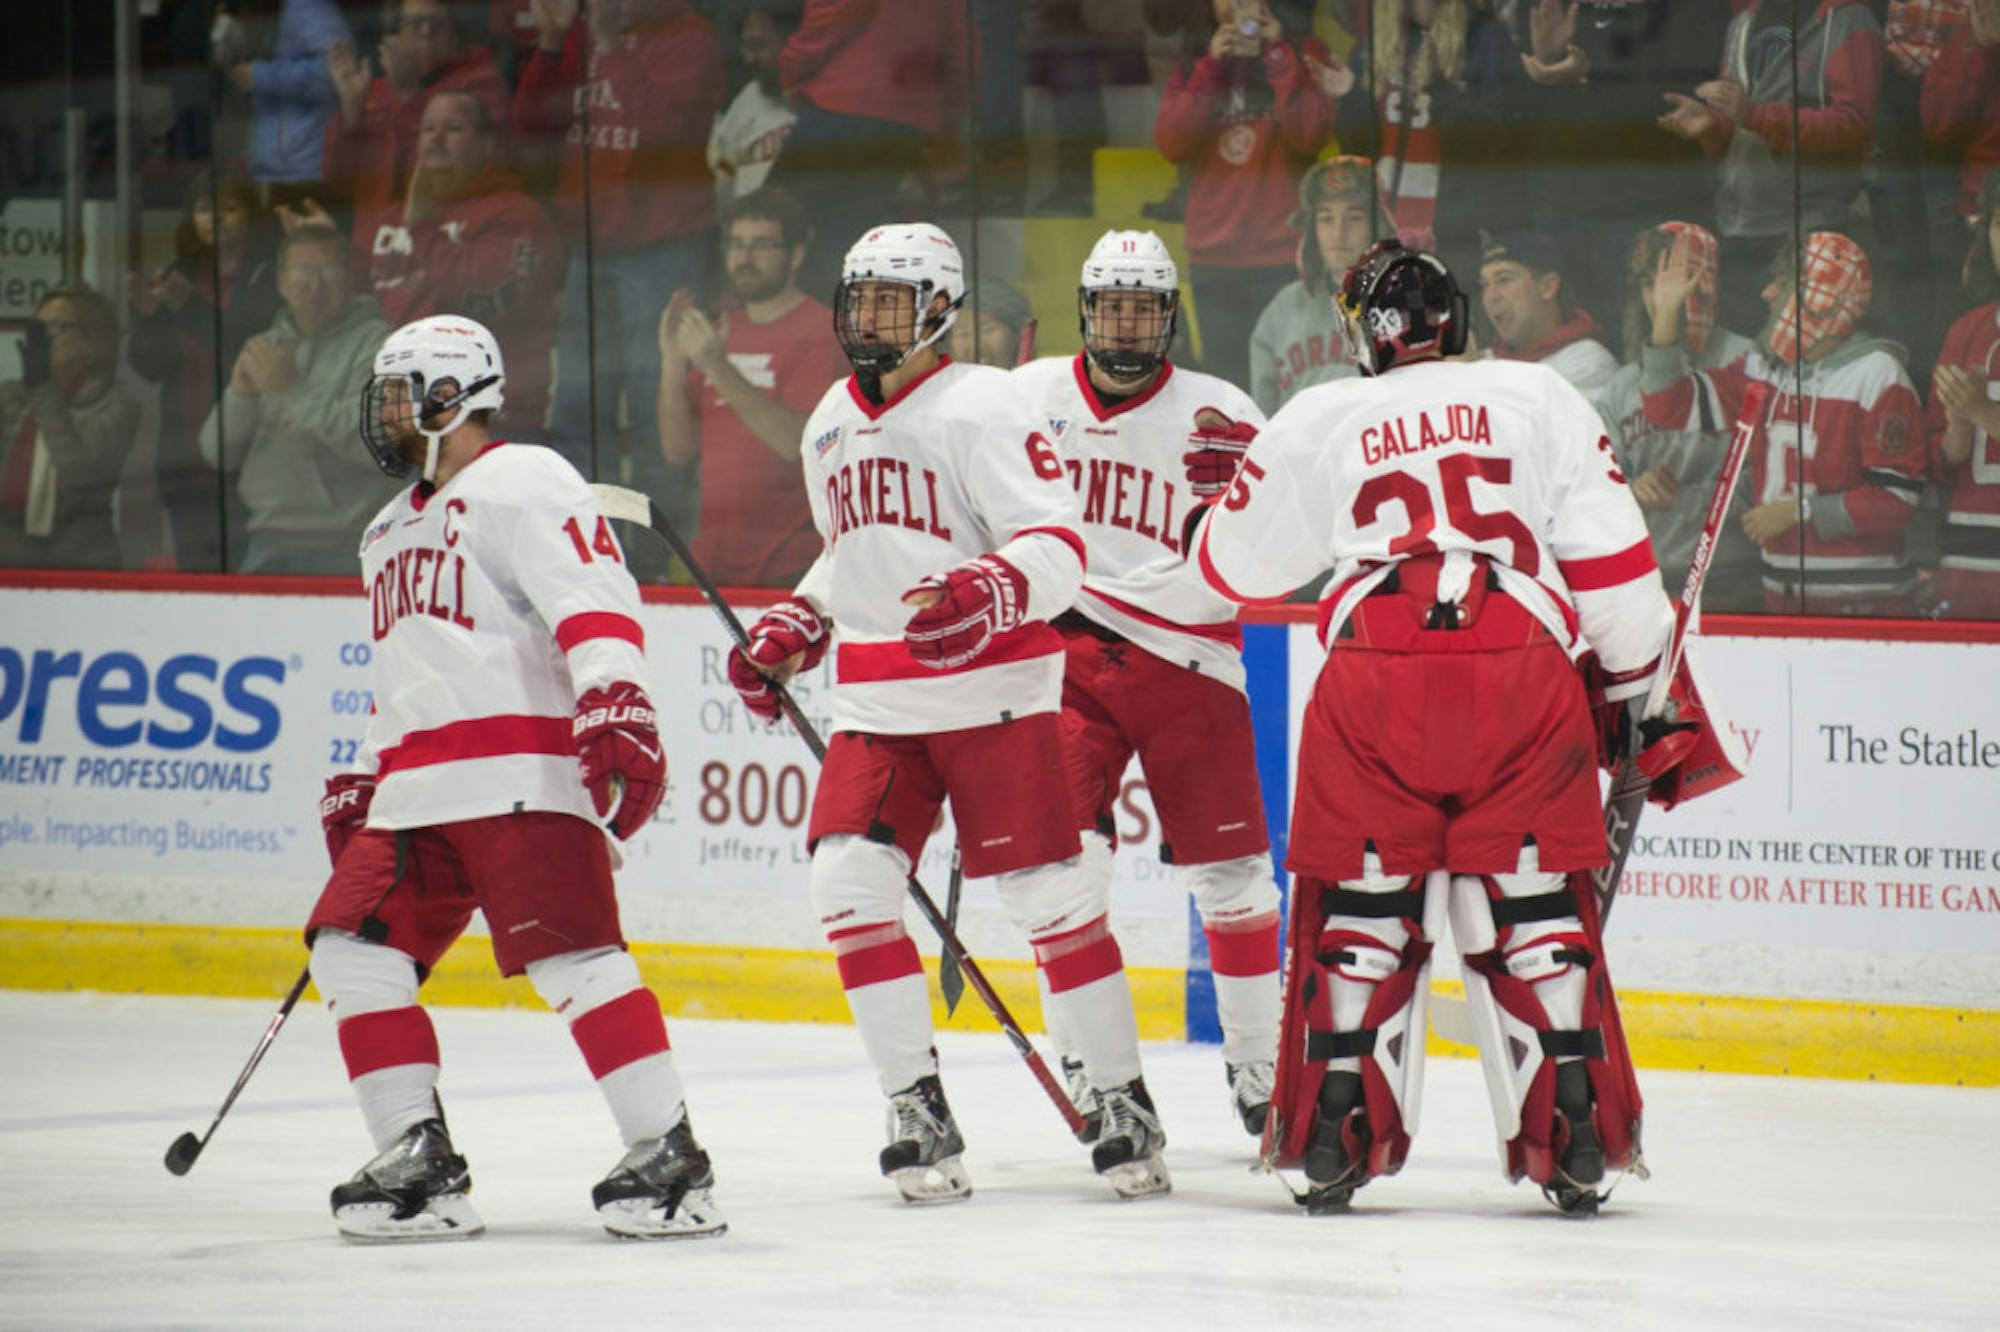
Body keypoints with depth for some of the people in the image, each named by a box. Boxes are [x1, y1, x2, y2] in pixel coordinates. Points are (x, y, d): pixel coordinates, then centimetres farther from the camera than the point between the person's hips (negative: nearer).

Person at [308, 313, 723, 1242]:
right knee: (354, 949, -2)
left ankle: (667, 1156, -17)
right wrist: (360, 784, 30)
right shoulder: (393, 529, 28)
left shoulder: (520, 484, -4)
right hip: (417, 798, 9)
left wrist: (616, 708, -30)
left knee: (570, 955, -17)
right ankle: (419, 1165, 1)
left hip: (523, 775, -9)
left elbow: (595, 601, -17)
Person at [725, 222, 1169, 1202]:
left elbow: (1057, 548, -17)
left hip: (992, 696, -6)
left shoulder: (979, 408, -9)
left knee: (1046, 892, -6)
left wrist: (981, 595, -35)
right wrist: (793, 632, 16)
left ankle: (1125, 1103, 6)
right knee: (849, 879, -10)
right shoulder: (833, 423, 14)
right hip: (877, 706, 6)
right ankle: (918, 1112, -3)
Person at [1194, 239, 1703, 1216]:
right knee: (1534, 909, 9)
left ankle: (1335, 1140, 8)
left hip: (1374, 681, 0)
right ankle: (1572, 1142, 4)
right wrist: (1633, 688, 24)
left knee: (1359, 910, 12)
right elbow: (1610, 560, 12)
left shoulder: (1317, 422, 17)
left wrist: (1231, 493, 49)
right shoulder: (1538, 397, 17)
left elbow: (1233, 567, 27)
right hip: (1524, 675, 0)